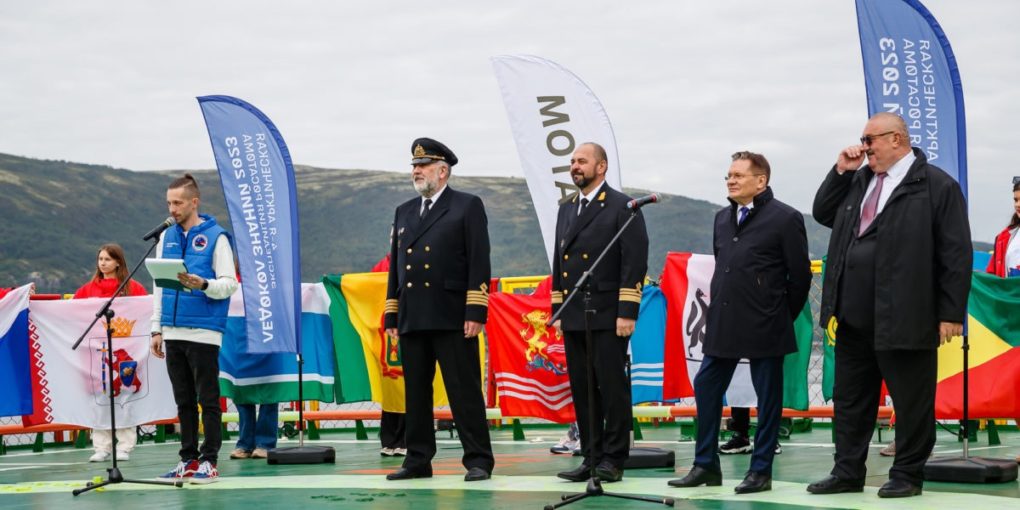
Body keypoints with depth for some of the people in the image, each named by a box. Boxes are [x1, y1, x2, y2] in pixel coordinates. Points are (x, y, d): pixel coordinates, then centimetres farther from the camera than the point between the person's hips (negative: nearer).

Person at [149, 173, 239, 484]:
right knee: (183, 400, 11)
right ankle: (189, 459, 18)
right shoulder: (167, 236, 12)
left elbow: (230, 283, -6)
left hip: (204, 332, -6)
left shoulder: (215, 237, -3)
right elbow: (159, 285, 16)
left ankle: (209, 461, 6)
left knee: (207, 399, 0)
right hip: (173, 333, 6)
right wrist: (157, 329, 12)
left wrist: (202, 284, -25)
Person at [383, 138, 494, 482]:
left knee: (464, 391, -5)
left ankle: (478, 461, -1)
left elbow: (479, 262, -5)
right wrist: (391, 316, 12)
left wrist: (476, 312, -13)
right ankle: (418, 461, 13)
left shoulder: (468, 207, 3)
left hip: (451, 318, -5)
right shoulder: (404, 212, 19)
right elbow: (395, 265, 19)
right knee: (415, 393, 7)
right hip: (412, 320, 6)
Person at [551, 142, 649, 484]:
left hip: (608, 316, -6)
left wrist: (627, 312, -15)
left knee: (612, 388, -3)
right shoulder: (566, 210, 17)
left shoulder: (622, 208, -4)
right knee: (582, 390, 7)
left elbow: (635, 262, -10)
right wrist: (558, 310, 14)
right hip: (573, 317, 6)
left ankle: (613, 459, 3)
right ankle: (591, 457, 13)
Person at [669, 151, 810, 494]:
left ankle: (761, 471, 11)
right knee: (706, 388, 6)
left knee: (768, 397, 3)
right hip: (723, 324, 6)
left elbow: (800, 275, -5)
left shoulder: (785, 218, -7)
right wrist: (718, 308, 13)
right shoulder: (722, 218, 12)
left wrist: (782, 318, 1)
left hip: (764, 326, -6)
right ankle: (706, 465, 16)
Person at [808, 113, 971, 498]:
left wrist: (951, 313, -13)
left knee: (911, 401, 4)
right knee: (850, 398, 13)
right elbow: (822, 214, 22)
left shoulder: (937, 185, -7)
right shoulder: (858, 180, 14)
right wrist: (841, 171, 9)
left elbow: (956, 254, -9)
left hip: (904, 318, -7)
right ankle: (848, 473, 22)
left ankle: (907, 476, 15)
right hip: (854, 317, 7)